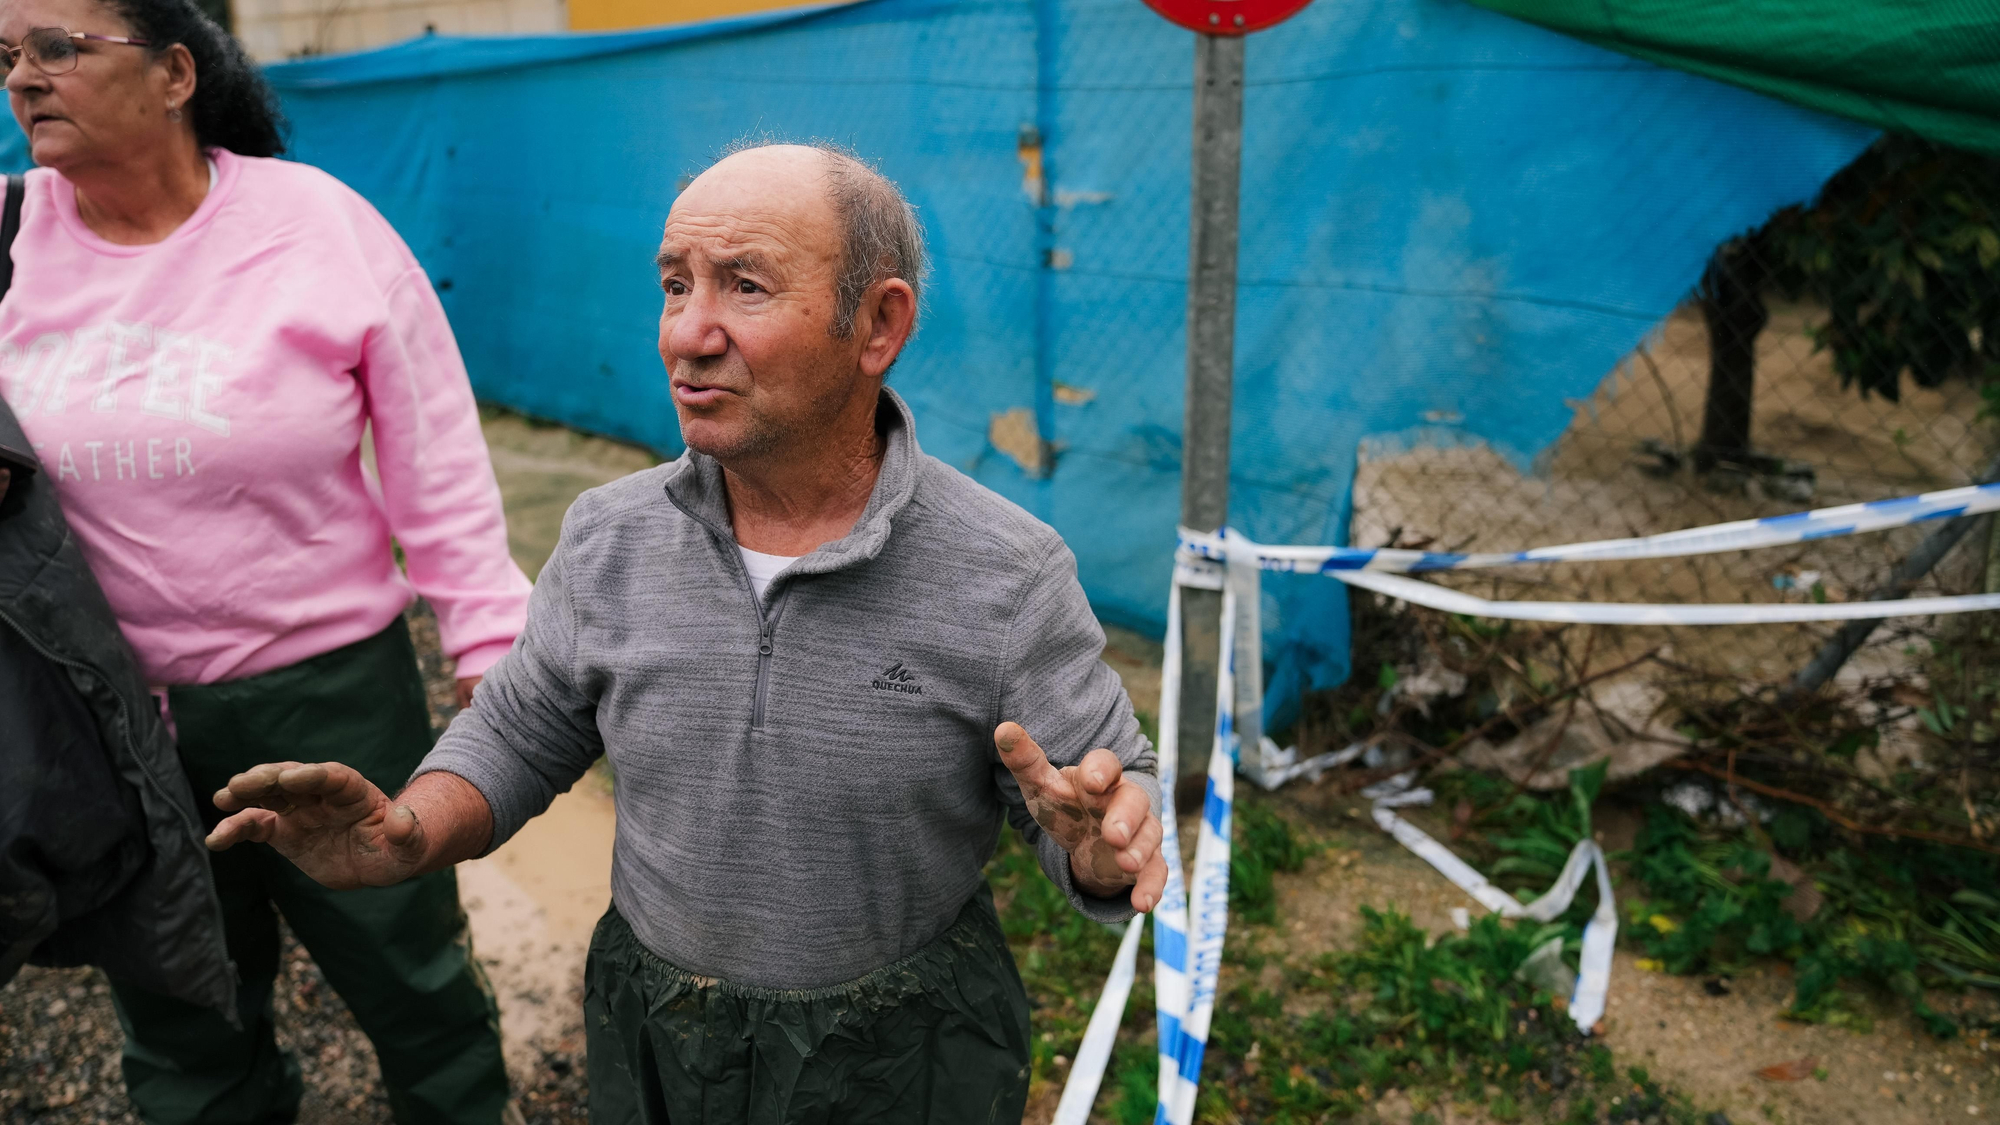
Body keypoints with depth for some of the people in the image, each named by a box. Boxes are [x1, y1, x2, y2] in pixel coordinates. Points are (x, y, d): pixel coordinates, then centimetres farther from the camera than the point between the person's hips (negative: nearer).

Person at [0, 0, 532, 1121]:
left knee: (410, 970, 15)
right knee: (179, 1034, 21)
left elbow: (440, 472, -9)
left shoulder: (321, 227, -11)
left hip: (328, 689, -3)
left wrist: (498, 652, -9)